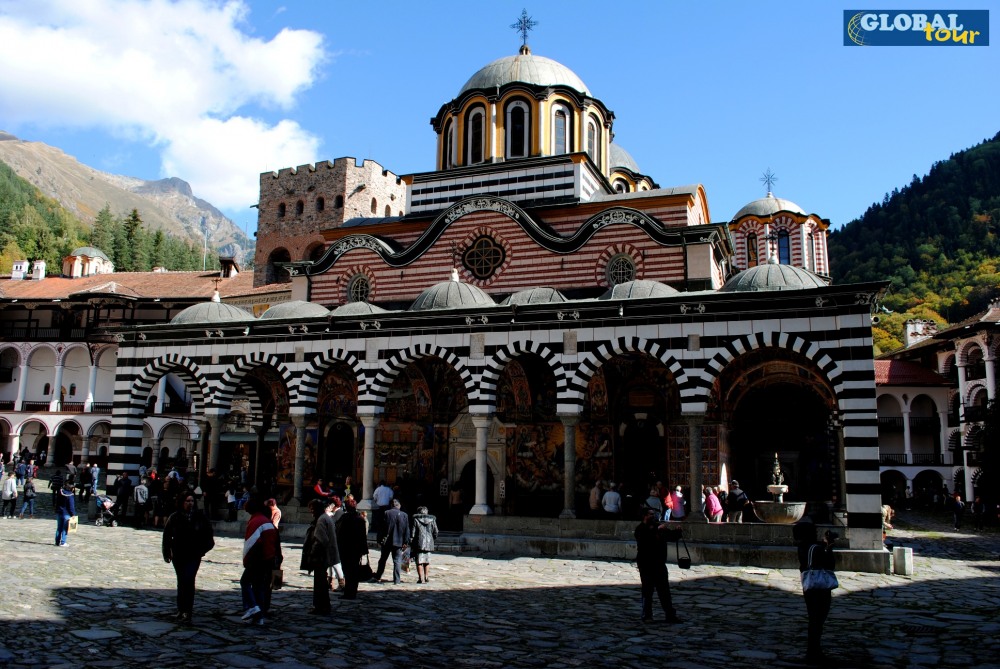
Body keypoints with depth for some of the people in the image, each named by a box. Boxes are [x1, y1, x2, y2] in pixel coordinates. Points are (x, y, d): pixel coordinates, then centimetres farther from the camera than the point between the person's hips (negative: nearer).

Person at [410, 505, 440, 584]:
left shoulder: (416, 520, -4)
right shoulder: (432, 520, 5)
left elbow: (412, 533, -5)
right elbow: (435, 532, 8)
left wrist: (411, 544, 1)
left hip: (419, 543, -3)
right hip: (429, 543, 3)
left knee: (419, 562, 2)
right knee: (426, 561, 17)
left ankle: (421, 578, -1)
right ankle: (426, 576, 21)